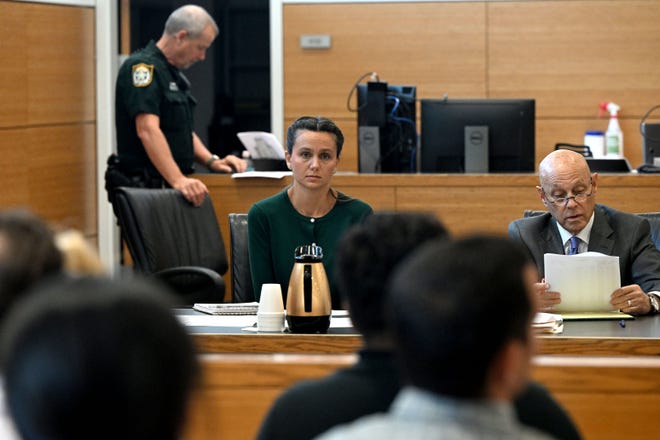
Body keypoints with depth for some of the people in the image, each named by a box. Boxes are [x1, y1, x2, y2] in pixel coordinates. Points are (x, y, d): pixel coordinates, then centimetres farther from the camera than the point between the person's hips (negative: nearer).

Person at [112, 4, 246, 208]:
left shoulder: (173, 72, 19)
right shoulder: (143, 66, -12)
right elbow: (147, 130, -24)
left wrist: (211, 161, 9)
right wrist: (178, 180, -33)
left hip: (171, 185, 9)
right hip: (145, 186, -9)